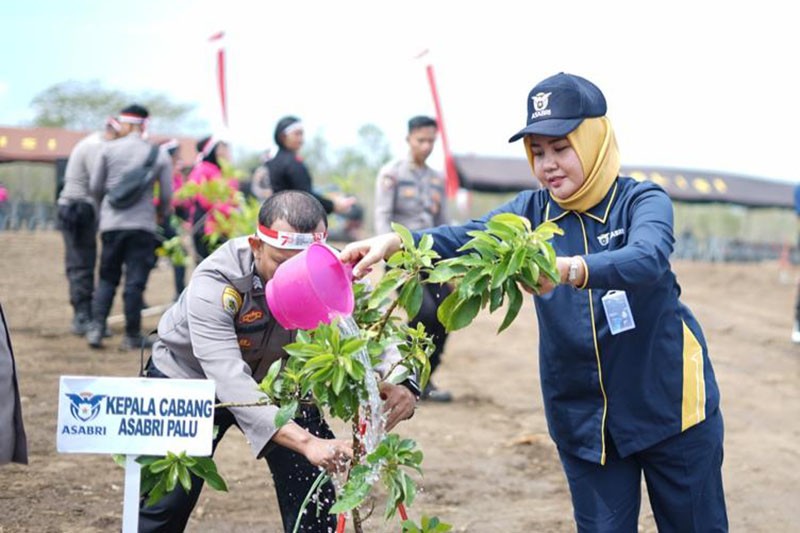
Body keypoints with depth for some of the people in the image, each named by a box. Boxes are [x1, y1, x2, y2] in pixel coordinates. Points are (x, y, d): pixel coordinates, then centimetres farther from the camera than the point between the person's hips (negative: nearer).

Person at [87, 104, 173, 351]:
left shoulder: (109, 149, 0)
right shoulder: (158, 155, 1)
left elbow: (95, 187, 4)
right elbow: (167, 194, 3)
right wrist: (162, 214, 23)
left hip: (111, 222, 1)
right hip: (142, 225, -1)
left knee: (107, 278, 12)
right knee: (135, 282, 2)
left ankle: (96, 328, 0)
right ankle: (132, 336, 3)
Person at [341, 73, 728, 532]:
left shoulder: (643, 201, -11)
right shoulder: (534, 211, -1)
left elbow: (647, 258, -33)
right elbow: (469, 238, -19)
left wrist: (568, 268, -53)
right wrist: (396, 243, -40)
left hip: (667, 405, -3)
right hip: (584, 419, 3)